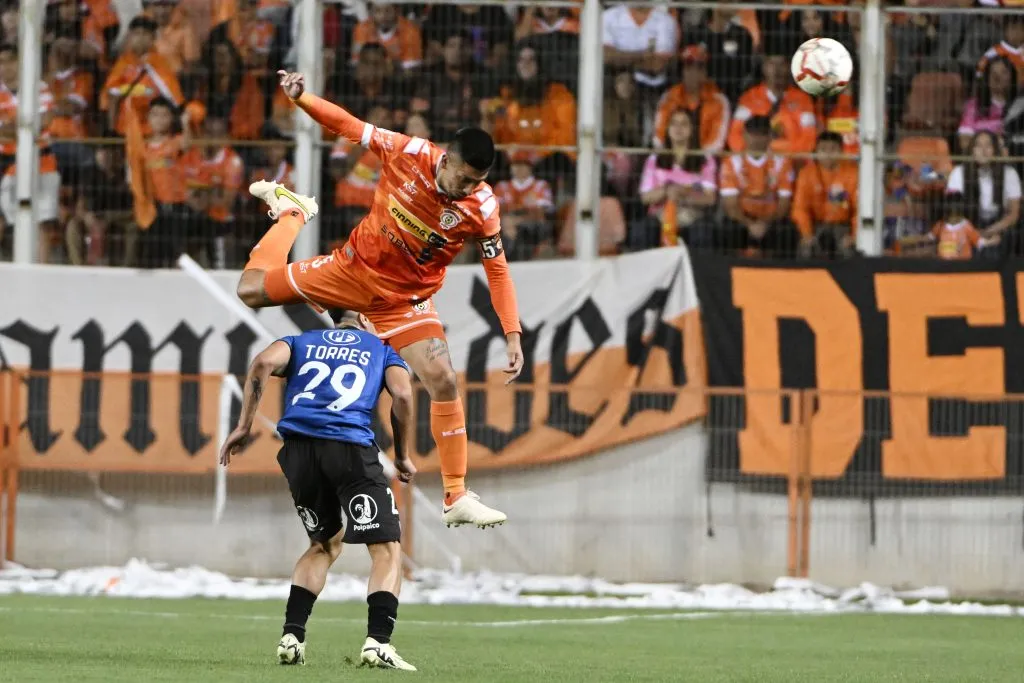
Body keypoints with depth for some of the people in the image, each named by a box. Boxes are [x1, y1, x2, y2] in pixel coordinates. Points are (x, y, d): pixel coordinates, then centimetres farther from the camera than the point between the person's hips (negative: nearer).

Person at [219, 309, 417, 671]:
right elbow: (402, 394, 5)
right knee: (386, 548, 2)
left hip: (298, 449, 4)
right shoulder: (381, 351, 25)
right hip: (350, 447, -4)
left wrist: (243, 427, 7)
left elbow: (263, 363, 7)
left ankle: (291, 636, 12)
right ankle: (378, 641, -17)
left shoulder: (302, 342, 29)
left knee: (325, 544, 24)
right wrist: (403, 457, 15)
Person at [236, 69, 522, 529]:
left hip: (407, 299, -1)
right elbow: (350, 127, -12)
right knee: (252, 289, 8)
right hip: (354, 268, 1)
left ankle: (456, 499, -6)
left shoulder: (482, 207, -21)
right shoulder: (410, 154, -23)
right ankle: (291, 212, 40)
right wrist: (302, 99, -25)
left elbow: (497, 269, -12)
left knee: (444, 382, -16)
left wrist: (513, 335, -16)